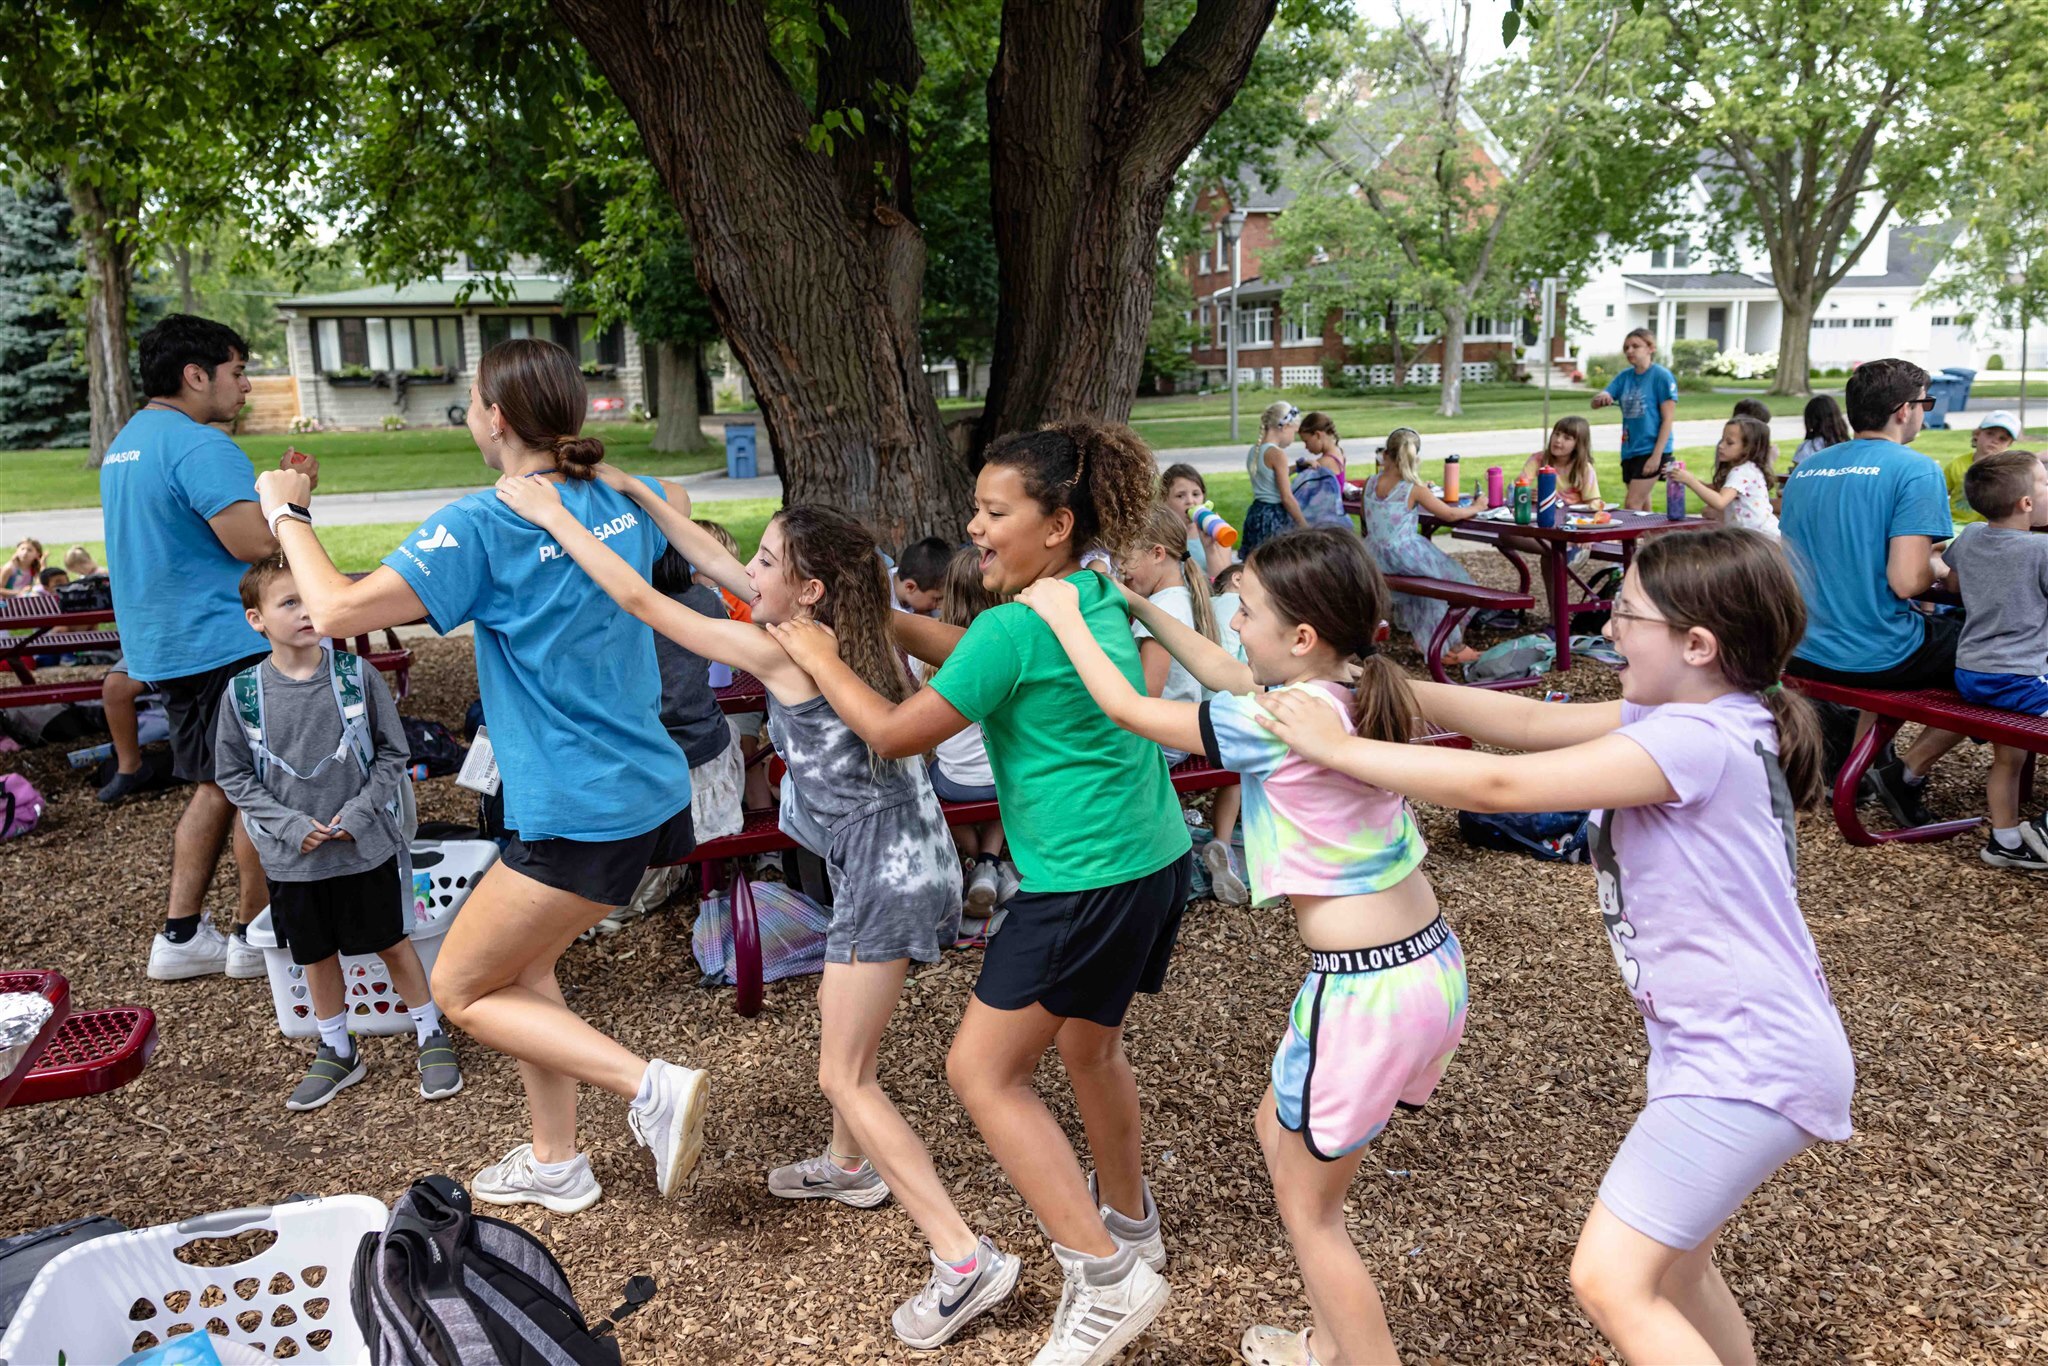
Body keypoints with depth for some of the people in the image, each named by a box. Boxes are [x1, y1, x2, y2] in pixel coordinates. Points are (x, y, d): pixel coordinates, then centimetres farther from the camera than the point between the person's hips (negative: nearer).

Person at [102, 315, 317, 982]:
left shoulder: (125, 443, 17)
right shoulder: (199, 445, -17)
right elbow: (256, 541, -26)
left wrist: (270, 492, 20)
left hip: (164, 646, 10)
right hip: (225, 645, -10)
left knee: (215, 787, 17)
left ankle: (180, 936, 20)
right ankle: (254, 936, 9)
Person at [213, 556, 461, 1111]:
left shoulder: (356, 675, -9)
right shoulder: (242, 693, -7)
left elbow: (393, 753, -2)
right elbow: (234, 777, 1)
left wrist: (359, 812, -12)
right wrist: (291, 825, -11)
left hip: (367, 847, -1)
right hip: (292, 858, 2)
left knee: (392, 944, 10)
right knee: (316, 957, 16)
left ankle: (432, 1037, 27)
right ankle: (337, 1052, 34)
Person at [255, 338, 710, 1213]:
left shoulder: (482, 526, -17)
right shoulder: (620, 500, 5)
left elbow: (337, 611, -19)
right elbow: (676, 504, 30)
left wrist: (286, 514, -2)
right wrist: (593, 463, 31)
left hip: (584, 813, -8)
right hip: (651, 788, 8)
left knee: (460, 989, 9)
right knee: (517, 963, 23)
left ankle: (650, 1086, -2)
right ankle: (554, 1164, 33)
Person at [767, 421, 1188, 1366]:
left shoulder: (1018, 626, -19)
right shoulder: (1096, 598, 8)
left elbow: (897, 732, -11)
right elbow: (972, 654, 20)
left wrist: (821, 658, 2)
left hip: (1088, 880, -10)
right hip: (1156, 859, 10)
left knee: (982, 1070, 0)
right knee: (1089, 1044, 26)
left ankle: (1105, 1278, 1)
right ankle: (1129, 1224, 46)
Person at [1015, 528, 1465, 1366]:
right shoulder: (1356, 692, 3)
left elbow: (1127, 709, -9)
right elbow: (1229, 677, 19)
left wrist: (1062, 613, 4)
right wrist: (1137, 606, 22)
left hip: (1367, 993, -9)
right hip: (1432, 961, 9)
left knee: (1306, 1203, 13)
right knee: (1280, 1131, 27)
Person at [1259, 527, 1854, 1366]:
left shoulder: (1697, 740, -24)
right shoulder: (1697, 715, 6)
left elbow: (1500, 785, -27)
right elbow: (1533, 722, 6)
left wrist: (1339, 747, -20)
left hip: (1749, 1062, -10)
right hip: (1716, 1046, 10)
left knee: (1609, 1281, -9)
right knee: (1672, 1269, 22)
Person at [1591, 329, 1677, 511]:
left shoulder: (1662, 376, -8)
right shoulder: (1625, 377, 9)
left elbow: (1668, 418, -10)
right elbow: (1595, 403, 6)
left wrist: (1657, 455, -15)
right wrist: (1601, 397, -19)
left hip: (1651, 450, -6)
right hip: (1629, 450, 6)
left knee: (1632, 505, -12)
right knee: (1641, 506, 13)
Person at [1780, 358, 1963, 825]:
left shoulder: (1803, 471, 8)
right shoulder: (1916, 470, -12)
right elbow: (1906, 581, -22)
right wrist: (1937, 568, 1)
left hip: (1804, 654, 7)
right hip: (1878, 657, -7)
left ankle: (1854, 748, 19)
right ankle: (1908, 771, 8)